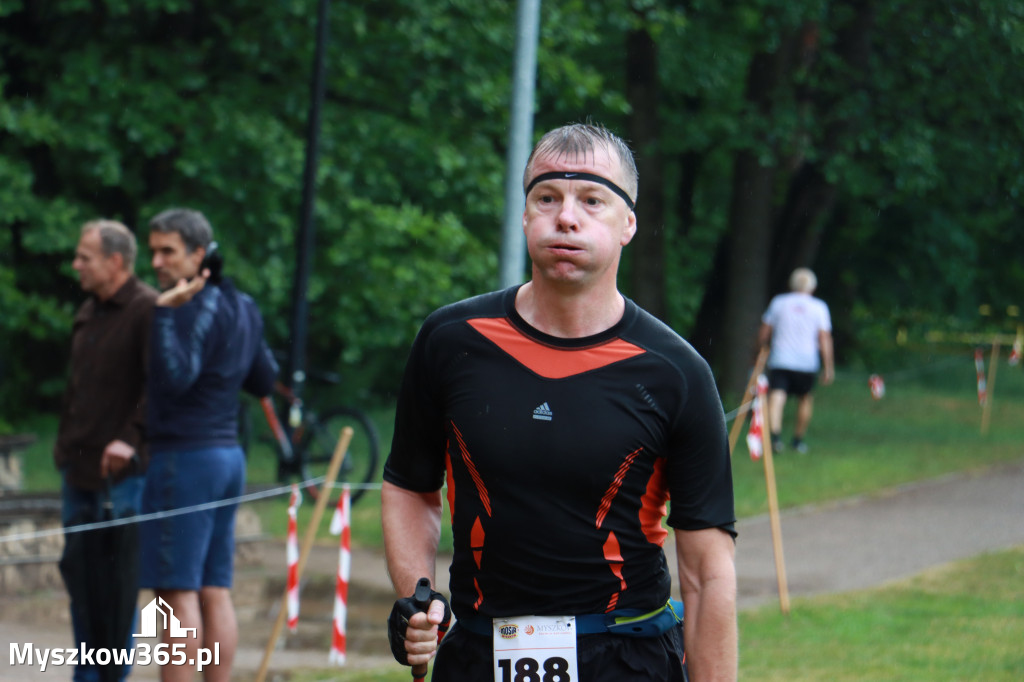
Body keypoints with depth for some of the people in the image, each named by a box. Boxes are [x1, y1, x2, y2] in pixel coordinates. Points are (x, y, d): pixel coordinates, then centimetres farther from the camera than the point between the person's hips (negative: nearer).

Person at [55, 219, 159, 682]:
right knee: (80, 573, 10)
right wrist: (64, 440, 19)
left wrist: (130, 439, -24)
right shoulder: (88, 313, 16)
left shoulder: (147, 310, -10)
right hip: (78, 467, 9)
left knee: (119, 577, -6)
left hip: (123, 469, -8)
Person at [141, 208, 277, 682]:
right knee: (215, 592, 8)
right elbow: (265, 382, 22)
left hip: (185, 459, -9)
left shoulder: (198, 309, -15)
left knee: (177, 593, -8)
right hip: (228, 454, 9)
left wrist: (165, 312, -27)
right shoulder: (241, 307, 13)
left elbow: (174, 378, -26)